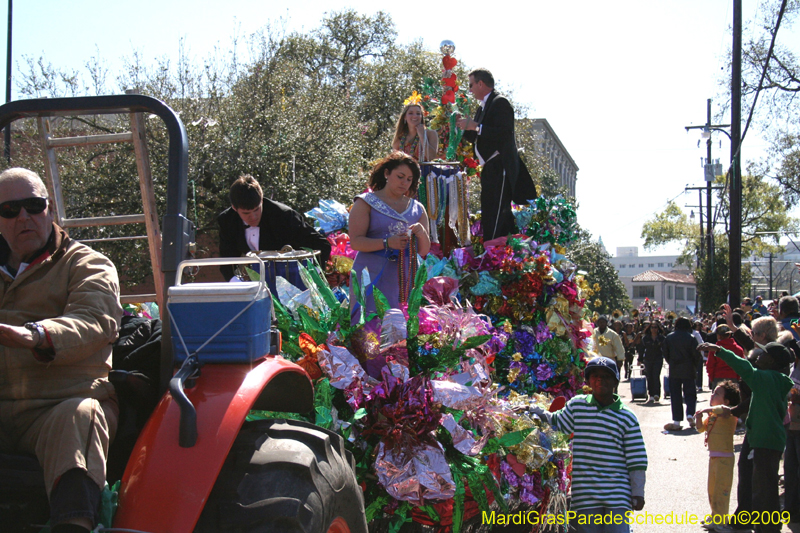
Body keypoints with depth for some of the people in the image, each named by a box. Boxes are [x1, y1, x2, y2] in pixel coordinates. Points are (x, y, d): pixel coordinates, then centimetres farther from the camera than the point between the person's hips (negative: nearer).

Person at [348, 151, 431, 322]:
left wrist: (422, 234, -8)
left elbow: (424, 251, 13)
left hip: (405, 280, 3)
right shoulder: (366, 203, 5)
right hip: (372, 278, -3)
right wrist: (387, 243, -20)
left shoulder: (417, 209, 16)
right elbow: (356, 242, -6)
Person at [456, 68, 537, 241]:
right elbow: (477, 138, 24)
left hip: (500, 167, -11)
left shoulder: (500, 103, -10)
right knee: (488, 216, 12)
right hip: (490, 169, 11)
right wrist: (465, 126, 7)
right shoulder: (483, 106, 19)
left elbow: (505, 133, -23)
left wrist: (475, 126, -21)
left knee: (496, 217, -14)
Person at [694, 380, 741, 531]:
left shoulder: (728, 414, -16)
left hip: (724, 458, -9)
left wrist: (706, 410, -31)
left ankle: (721, 522, 3)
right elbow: (701, 428, 16)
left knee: (721, 490, -5)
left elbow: (724, 410, -41)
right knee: (712, 490, 19)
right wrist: (698, 418, -3)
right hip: (713, 457, 9)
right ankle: (716, 517, 34)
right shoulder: (713, 414, 9)